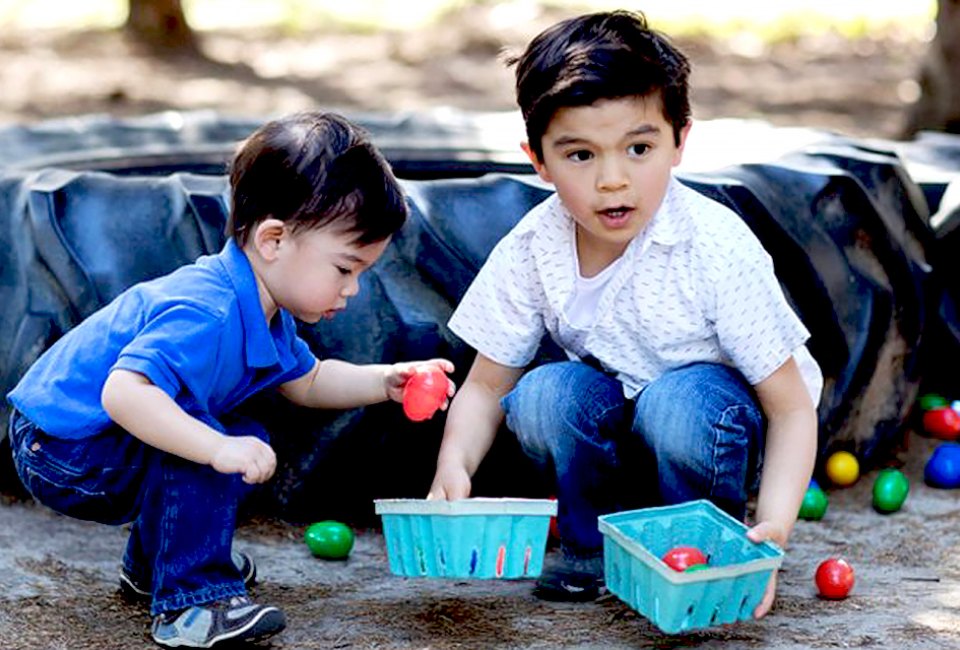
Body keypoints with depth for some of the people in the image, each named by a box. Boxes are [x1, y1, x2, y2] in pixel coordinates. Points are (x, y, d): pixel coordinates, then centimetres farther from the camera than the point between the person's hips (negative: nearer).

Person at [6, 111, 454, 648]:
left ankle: (152, 564, 31)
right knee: (205, 449, -29)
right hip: (61, 453, -10)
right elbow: (123, 392, -45)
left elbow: (306, 381, 18)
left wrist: (385, 382, 3)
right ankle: (190, 604, -16)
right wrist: (219, 449, -48)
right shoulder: (206, 316, -33)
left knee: (247, 445, 14)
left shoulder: (263, 310, 2)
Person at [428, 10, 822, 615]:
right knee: (543, 395, -26)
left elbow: (792, 408, -22)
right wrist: (454, 465, -26)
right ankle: (593, 545, 0)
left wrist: (773, 529, -37)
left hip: (719, 428, -3)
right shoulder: (530, 252, -16)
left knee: (677, 404, -35)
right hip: (617, 422, 3)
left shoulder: (717, 250, -27)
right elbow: (486, 386, -4)